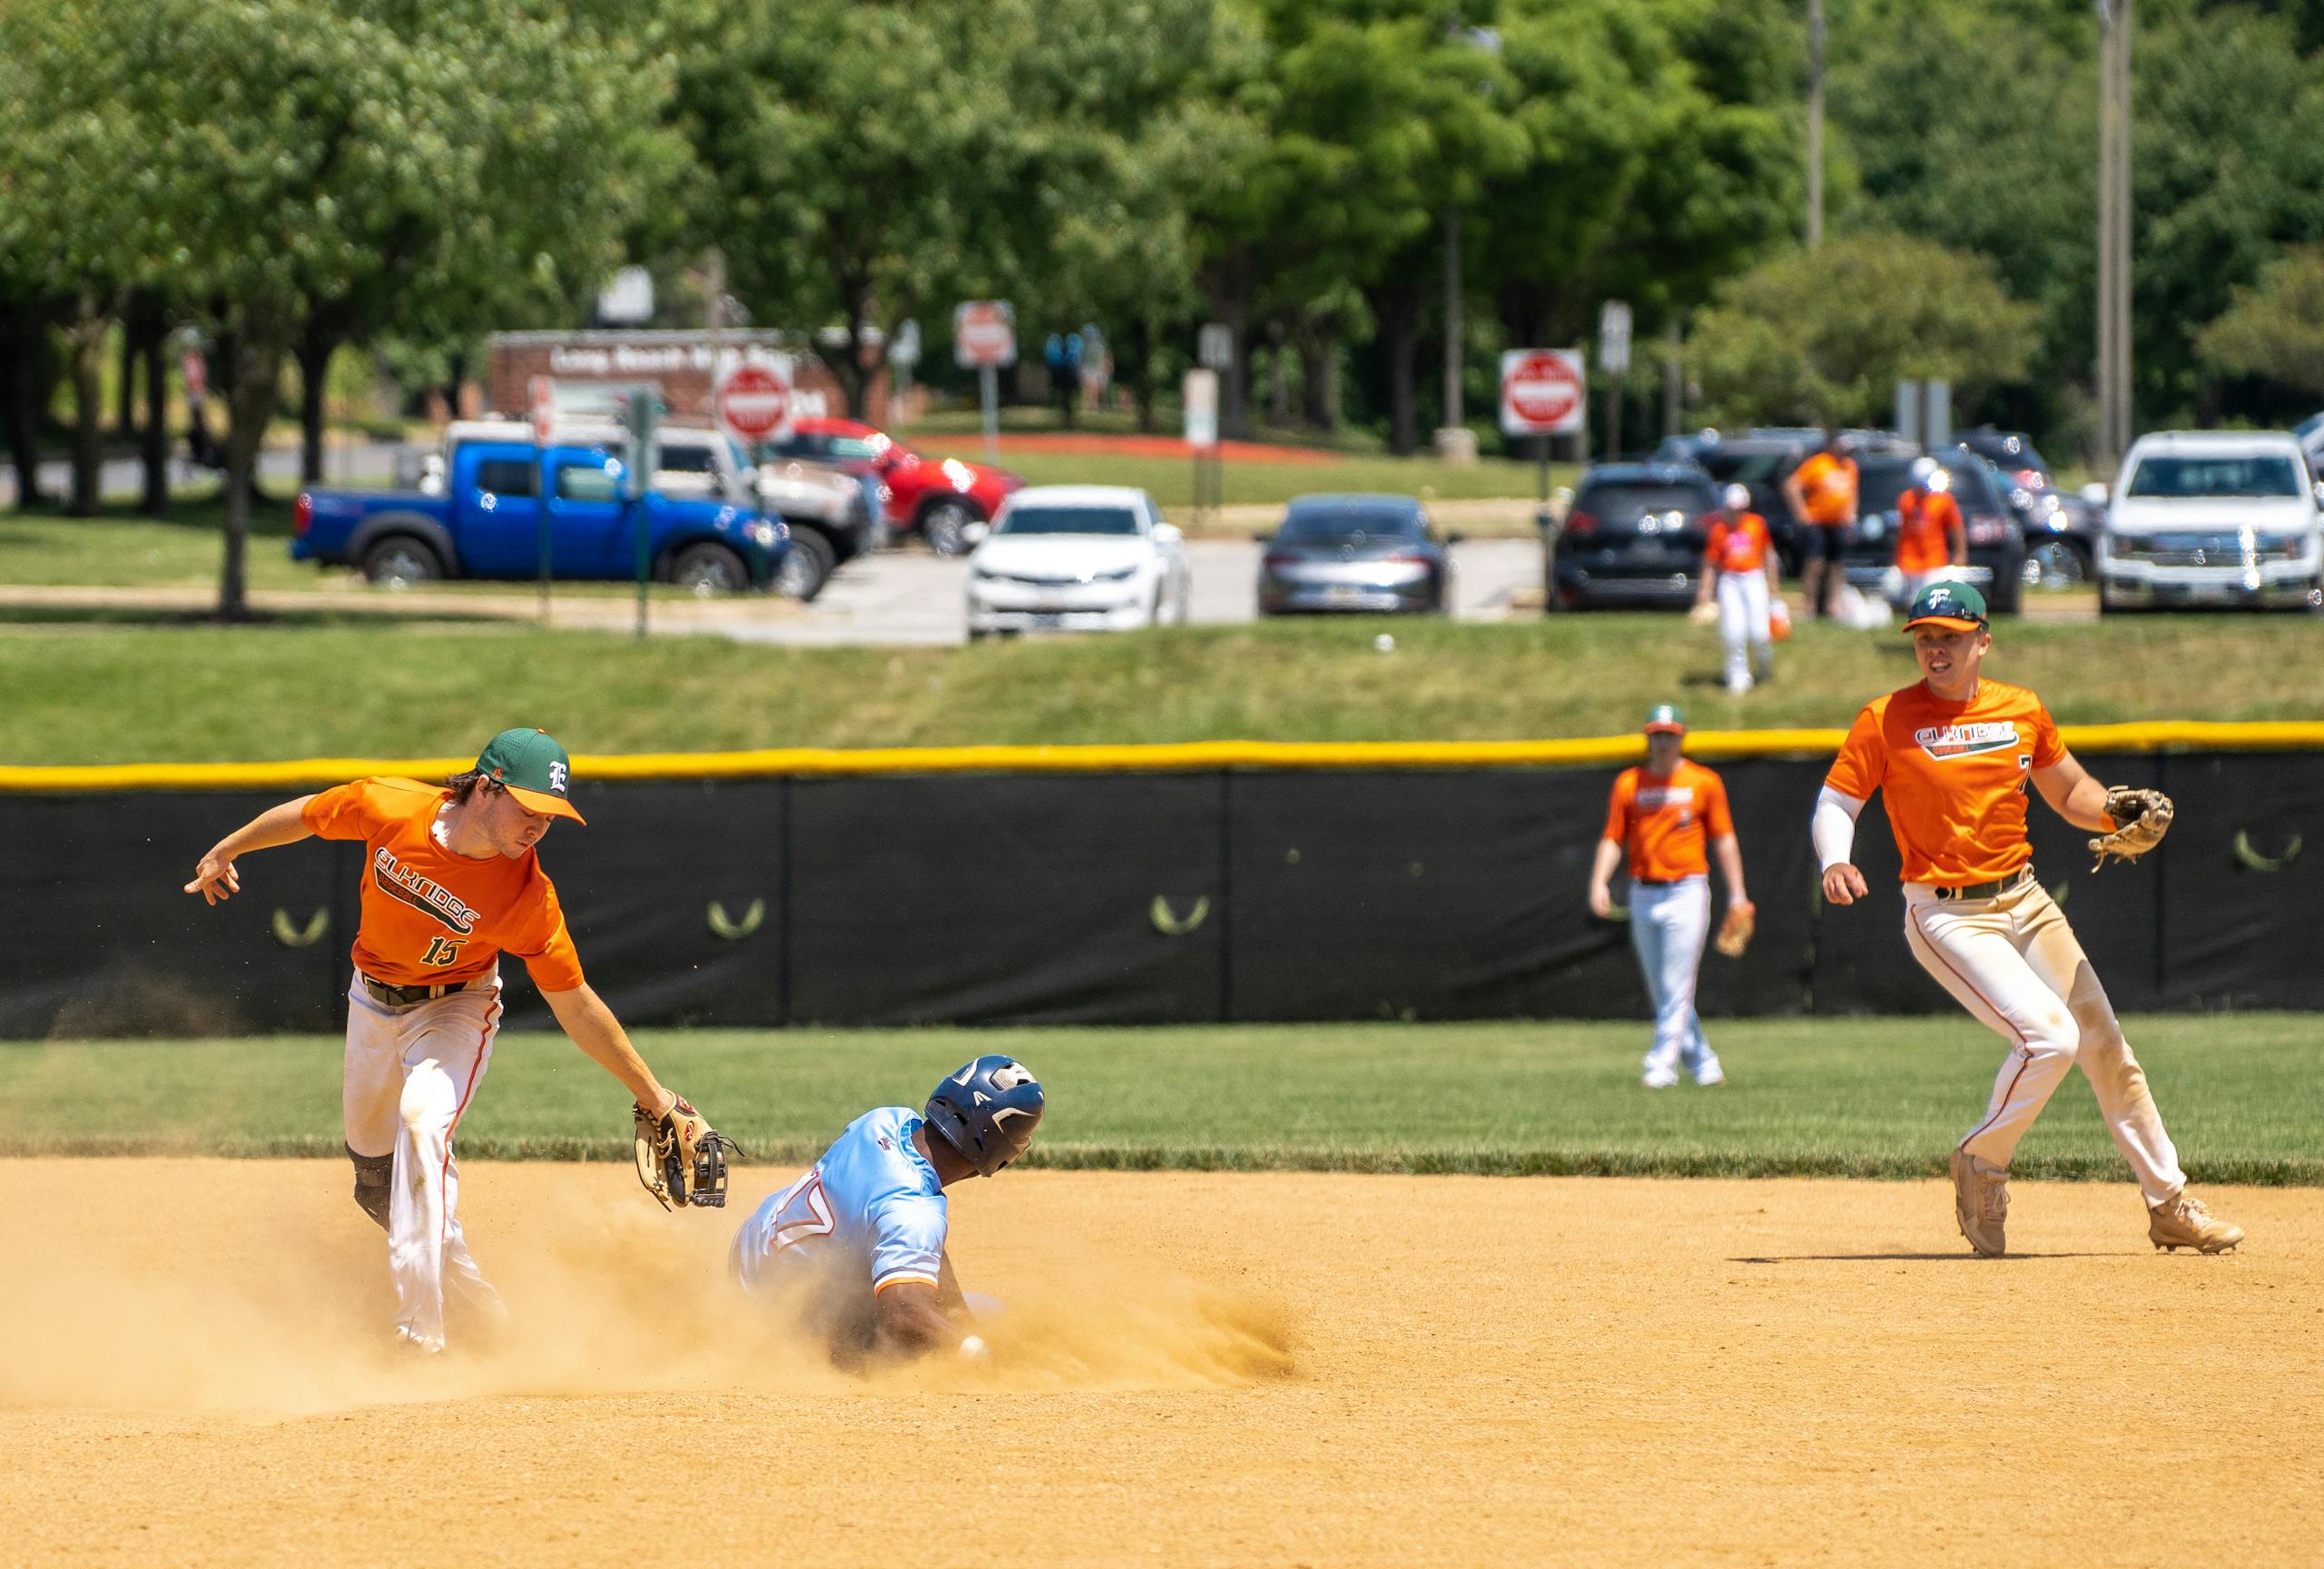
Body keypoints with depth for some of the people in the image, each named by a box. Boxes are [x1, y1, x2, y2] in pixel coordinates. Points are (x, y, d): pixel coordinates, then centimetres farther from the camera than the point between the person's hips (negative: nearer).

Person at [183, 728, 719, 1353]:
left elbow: (576, 1006, -21)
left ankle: (420, 1333, -31)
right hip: (373, 1003, 4)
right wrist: (225, 852, 8)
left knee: (423, 1120, -29)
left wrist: (655, 1098, -21)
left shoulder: (529, 896, -29)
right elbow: (306, 815, -6)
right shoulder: (389, 808, -27)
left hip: (454, 1008, -4)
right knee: (371, 1157, 14)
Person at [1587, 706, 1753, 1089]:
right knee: (1661, 992, 9)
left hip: (1686, 894, -4)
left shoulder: (1704, 783, 1)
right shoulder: (1628, 783, 7)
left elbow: (1723, 839, 2)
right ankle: (1703, 1064, 22)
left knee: (1676, 989, -10)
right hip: (1643, 896, 4)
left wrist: (1737, 892, -2)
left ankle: (1662, 1068, -11)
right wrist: (1599, 881, -11)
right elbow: (1613, 838, 4)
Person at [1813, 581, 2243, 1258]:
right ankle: (1981, 1166, 1)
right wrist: (1835, 862, -26)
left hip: (2025, 901, 5)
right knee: (2049, 1036, -21)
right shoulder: (1886, 720, -7)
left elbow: (2070, 793, 17)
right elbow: (1836, 801, -5)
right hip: (1947, 917, -5)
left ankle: (2169, 1205, 20)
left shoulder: (2022, 711, 5)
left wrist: (2117, 814, -4)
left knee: (2103, 1043, 8)